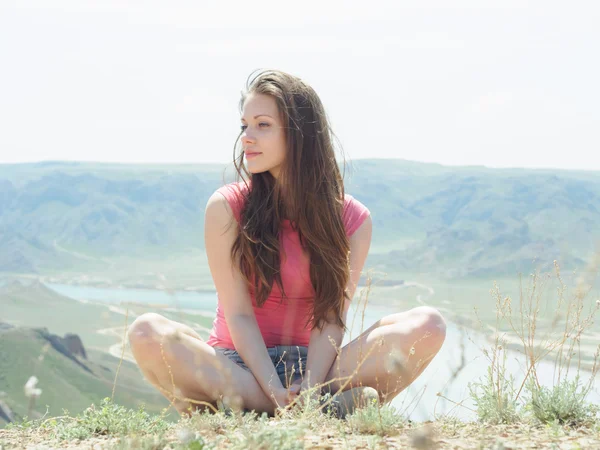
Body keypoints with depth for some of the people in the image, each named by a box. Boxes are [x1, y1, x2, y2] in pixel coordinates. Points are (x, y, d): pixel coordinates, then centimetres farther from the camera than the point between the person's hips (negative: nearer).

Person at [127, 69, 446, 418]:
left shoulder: (353, 219, 0)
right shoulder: (226, 207, -5)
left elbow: (331, 317, -8)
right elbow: (238, 315, -10)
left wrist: (309, 388, -25)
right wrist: (276, 393, -23)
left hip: (311, 366, 1)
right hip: (237, 368, -1)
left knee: (428, 325, -19)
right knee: (147, 333, -33)